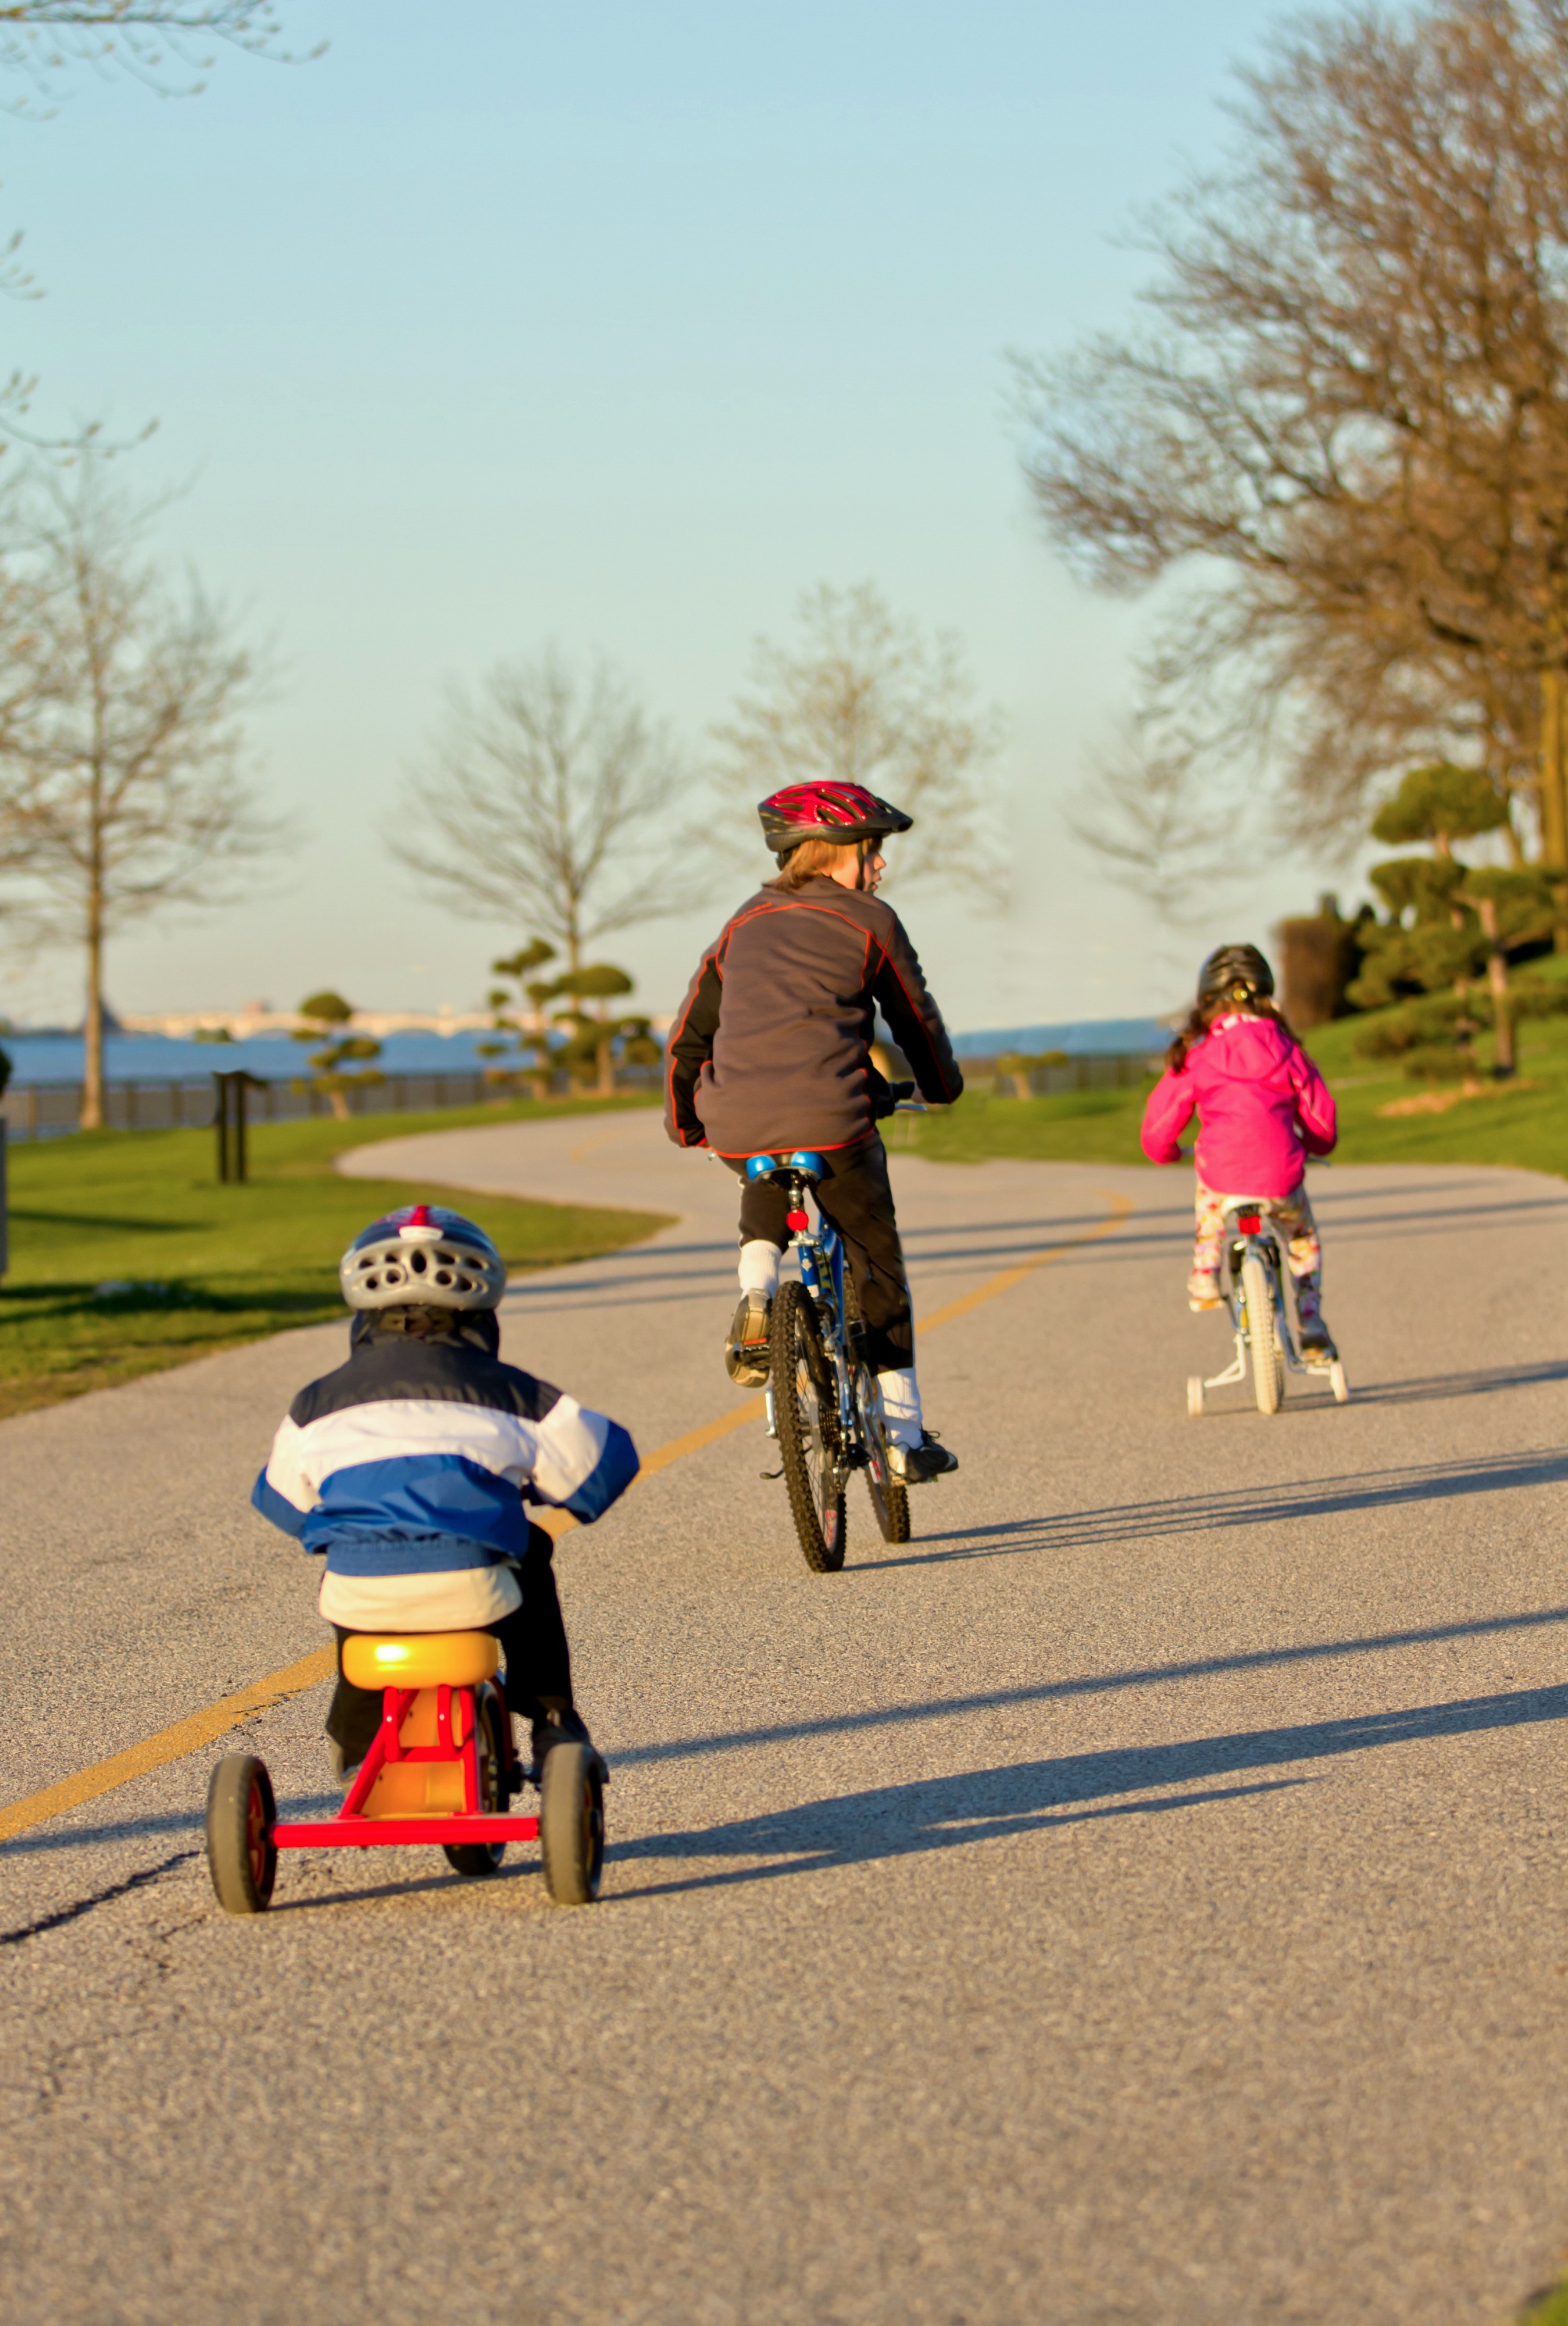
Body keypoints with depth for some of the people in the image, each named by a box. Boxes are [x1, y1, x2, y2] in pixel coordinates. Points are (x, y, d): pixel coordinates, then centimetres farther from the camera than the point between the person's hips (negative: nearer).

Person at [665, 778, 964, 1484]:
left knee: (765, 1211, 37)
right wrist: (942, 1086, 40)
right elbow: (916, 1020, 20)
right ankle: (903, 1437, 15)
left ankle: (755, 1297, 7)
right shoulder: (869, 921, 10)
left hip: (738, 1127, 4)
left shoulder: (744, 925, 21)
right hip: (830, 1120, -4)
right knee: (876, 1265, 14)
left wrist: (683, 1122, 39)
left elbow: (689, 1037, 24)